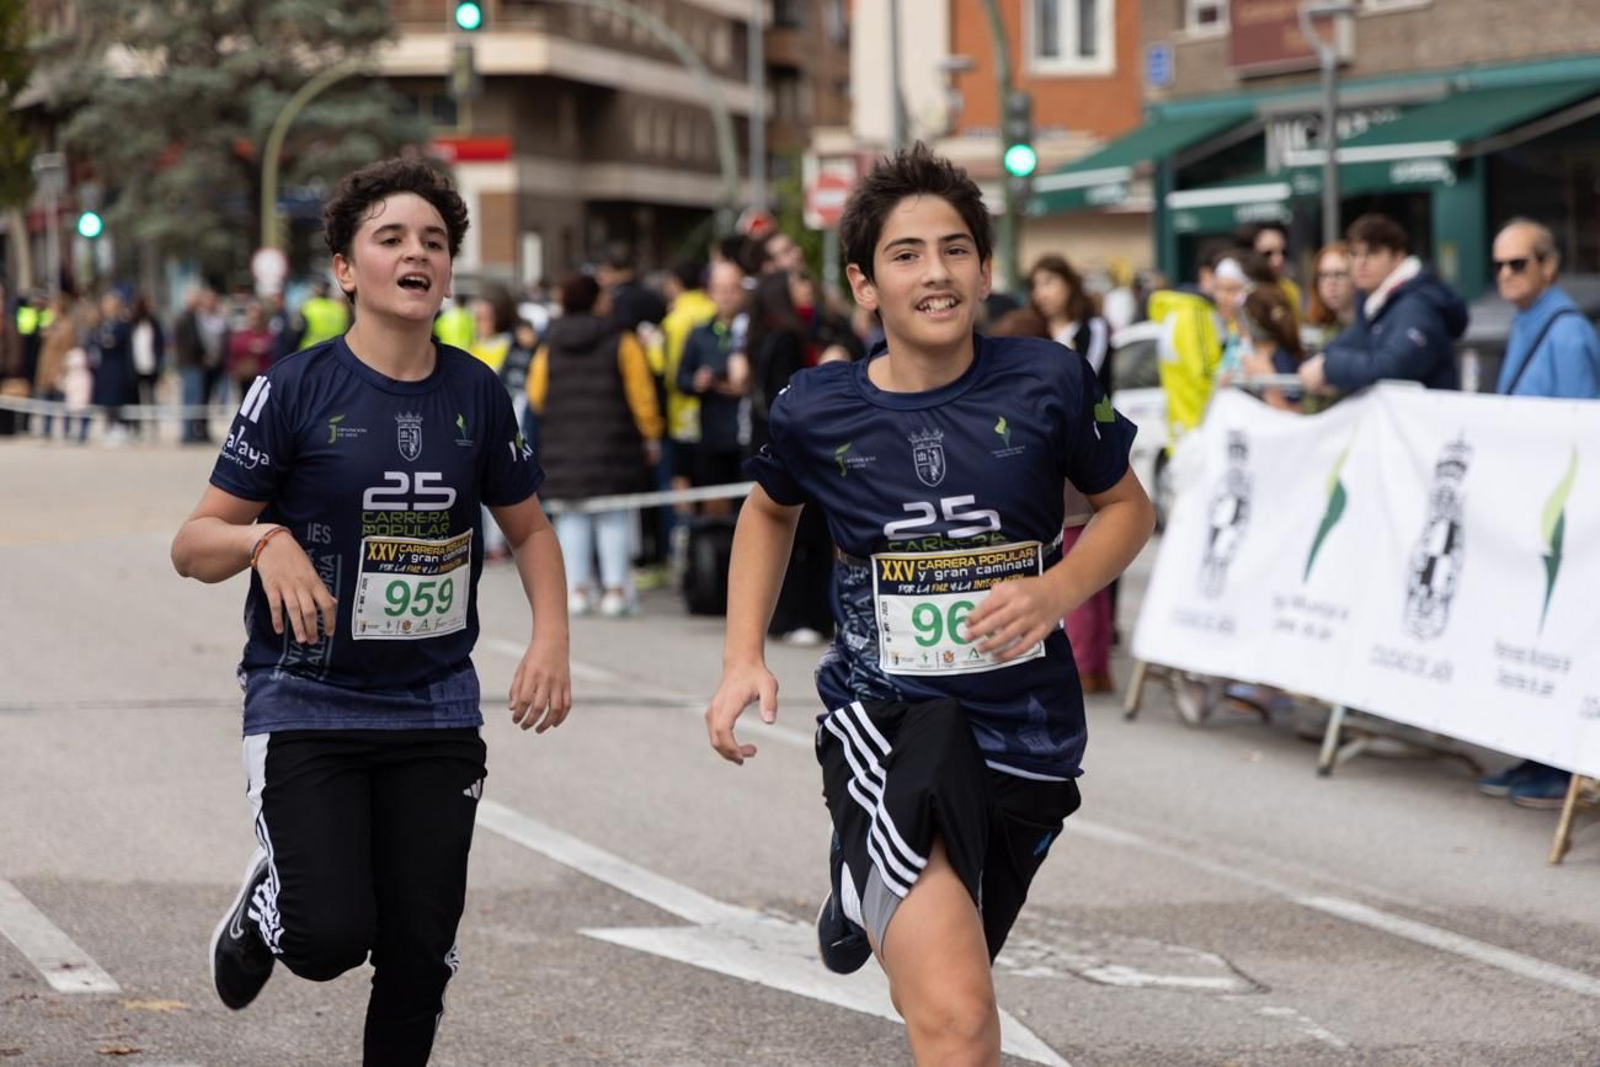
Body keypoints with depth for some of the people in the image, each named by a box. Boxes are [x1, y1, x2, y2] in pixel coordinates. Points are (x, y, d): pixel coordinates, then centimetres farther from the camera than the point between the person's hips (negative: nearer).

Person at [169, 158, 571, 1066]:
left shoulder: (476, 393, 4)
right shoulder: (297, 389, -8)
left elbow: (529, 526, 18)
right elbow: (194, 546, -5)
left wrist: (551, 641, 2)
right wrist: (265, 538, -26)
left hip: (436, 712, 3)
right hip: (306, 707, -3)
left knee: (421, 951, 1)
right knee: (330, 937, -15)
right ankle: (265, 905, 20)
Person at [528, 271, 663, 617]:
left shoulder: (549, 346, 4)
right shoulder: (620, 342, -5)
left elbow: (536, 396, 9)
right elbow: (640, 392, -6)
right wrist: (650, 435, 1)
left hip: (564, 443, 3)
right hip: (612, 442, -3)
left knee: (572, 515, 8)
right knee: (614, 514, 2)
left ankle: (576, 587, 6)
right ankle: (615, 586, -1)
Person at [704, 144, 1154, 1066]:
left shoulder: (1046, 384, -7)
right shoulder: (819, 411, -5)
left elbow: (1127, 508, 9)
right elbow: (771, 511, 18)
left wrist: (1057, 590, -10)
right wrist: (744, 659, 7)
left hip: (1026, 735, 2)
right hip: (884, 720, -2)